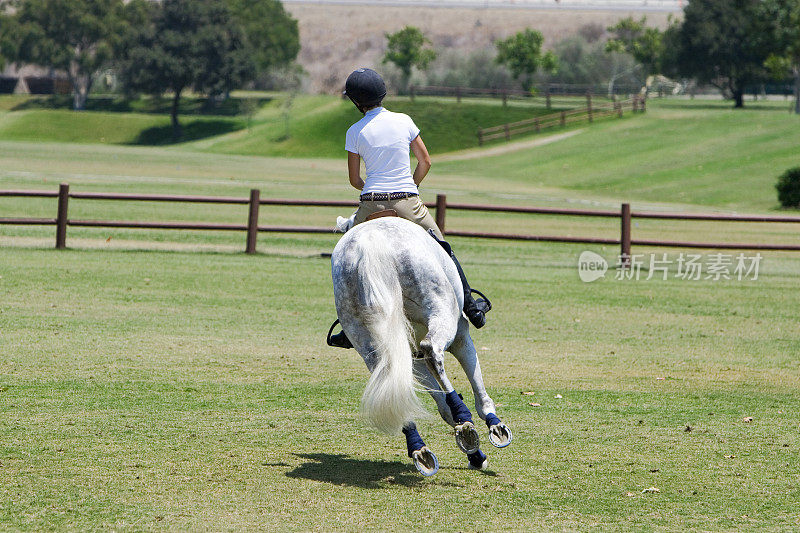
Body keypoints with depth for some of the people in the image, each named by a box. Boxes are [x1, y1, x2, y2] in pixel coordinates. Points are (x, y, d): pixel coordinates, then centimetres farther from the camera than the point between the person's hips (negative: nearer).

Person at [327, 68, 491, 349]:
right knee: (442, 249, 16)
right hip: (408, 204, 0)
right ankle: (470, 306, 14)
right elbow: (425, 162, 6)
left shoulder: (355, 132, -2)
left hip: (371, 205, 0)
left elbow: (354, 179, 4)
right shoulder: (404, 121, 1)